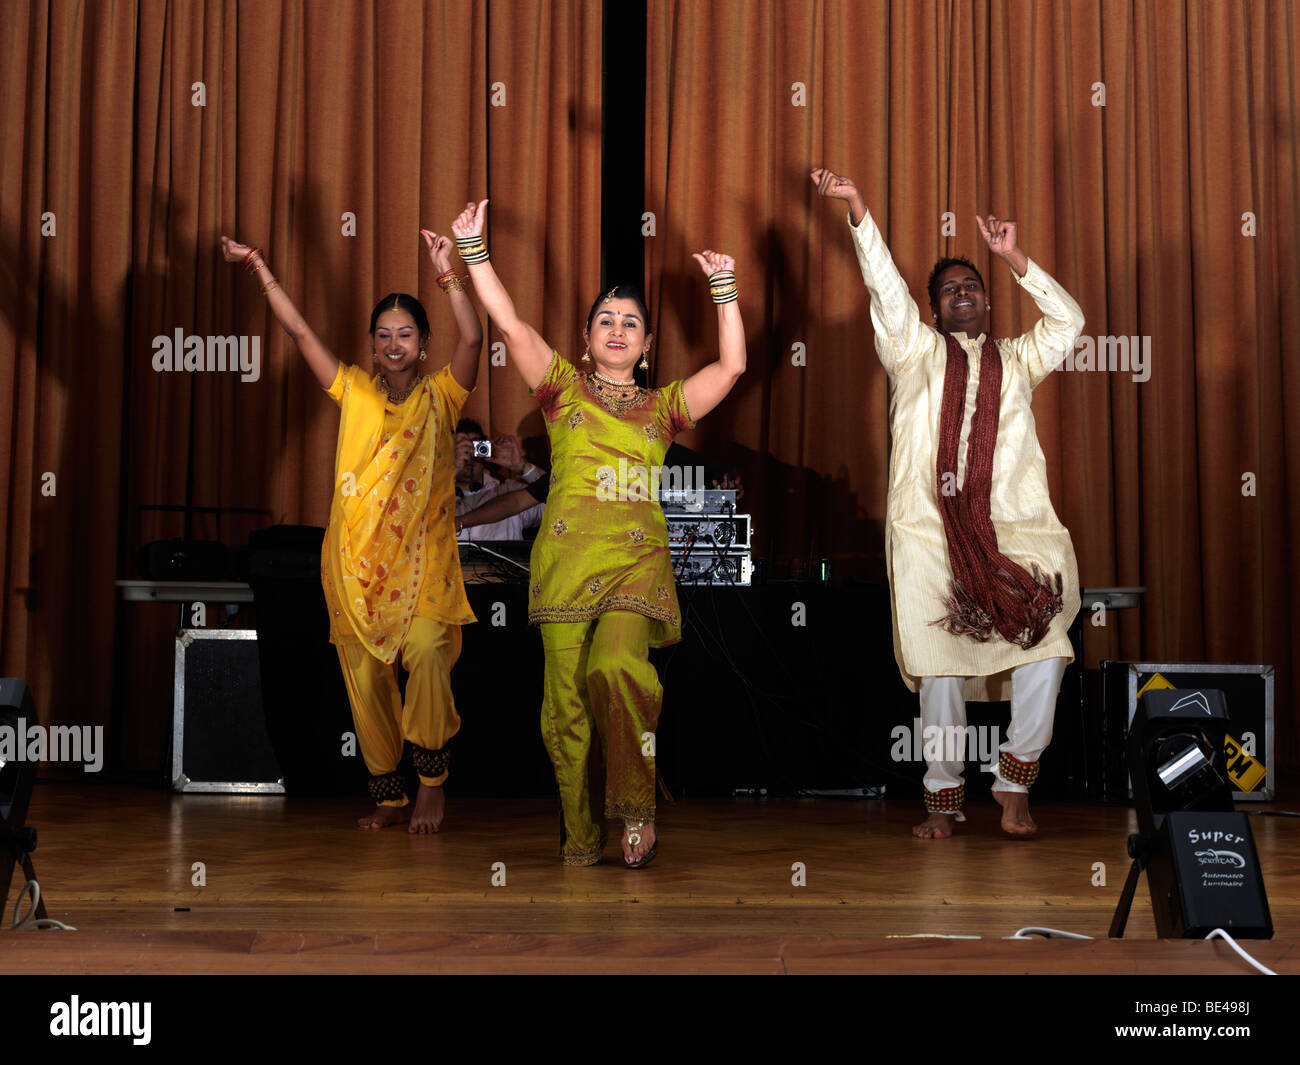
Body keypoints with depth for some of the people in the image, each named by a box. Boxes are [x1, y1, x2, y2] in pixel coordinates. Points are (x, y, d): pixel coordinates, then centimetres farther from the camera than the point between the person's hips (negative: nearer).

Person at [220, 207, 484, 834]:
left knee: (426, 652, -25)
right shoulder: (355, 392, 11)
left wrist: (447, 273, -24)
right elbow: (300, 333, 8)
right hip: (356, 561, 3)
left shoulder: (440, 396, 4)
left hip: (423, 558, -3)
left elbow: (472, 339, -13)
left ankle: (432, 781, -8)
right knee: (365, 677, 4)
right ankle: (389, 797, 19)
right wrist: (262, 272, 1)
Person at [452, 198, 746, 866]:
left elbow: (732, 365, 12)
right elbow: (510, 324, 5)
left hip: (638, 560, 0)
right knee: (569, 700, -4)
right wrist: (473, 249, 0)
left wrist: (724, 290, 12)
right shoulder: (564, 386, 15)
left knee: (616, 666, -26)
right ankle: (580, 841, 8)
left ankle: (637, 806, -11)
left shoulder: (664, 406, 19)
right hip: (567, 557, 0)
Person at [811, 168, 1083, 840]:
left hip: (1015, 533, 2)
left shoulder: (1015, 360, 23)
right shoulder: (915, 350, 16)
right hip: (930, 533, -2)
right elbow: (885, 286, 5)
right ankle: (943, 798, 6)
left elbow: (1068, 322, 16)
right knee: (940, 665, -4)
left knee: (1043, 653, -11)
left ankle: (1014, 783, 3)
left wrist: (1012, 257, 11)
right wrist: (856, 206, -6)